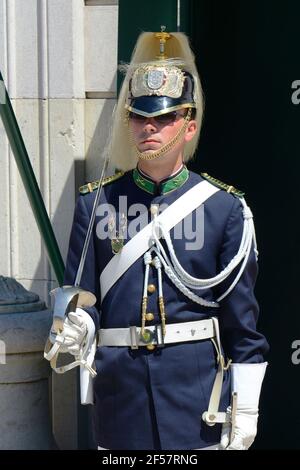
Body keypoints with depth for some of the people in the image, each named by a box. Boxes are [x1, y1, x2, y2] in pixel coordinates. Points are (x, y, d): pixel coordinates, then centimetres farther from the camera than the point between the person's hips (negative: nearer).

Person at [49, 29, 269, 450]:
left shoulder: (225, 206, 0)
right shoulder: (95, 202, 4)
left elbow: (242, 320, 1)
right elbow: (82, 298, 4)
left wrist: (246, 409, 0)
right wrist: (75, 330, -20)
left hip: (197, 389, -2)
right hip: (121, 388, 2)